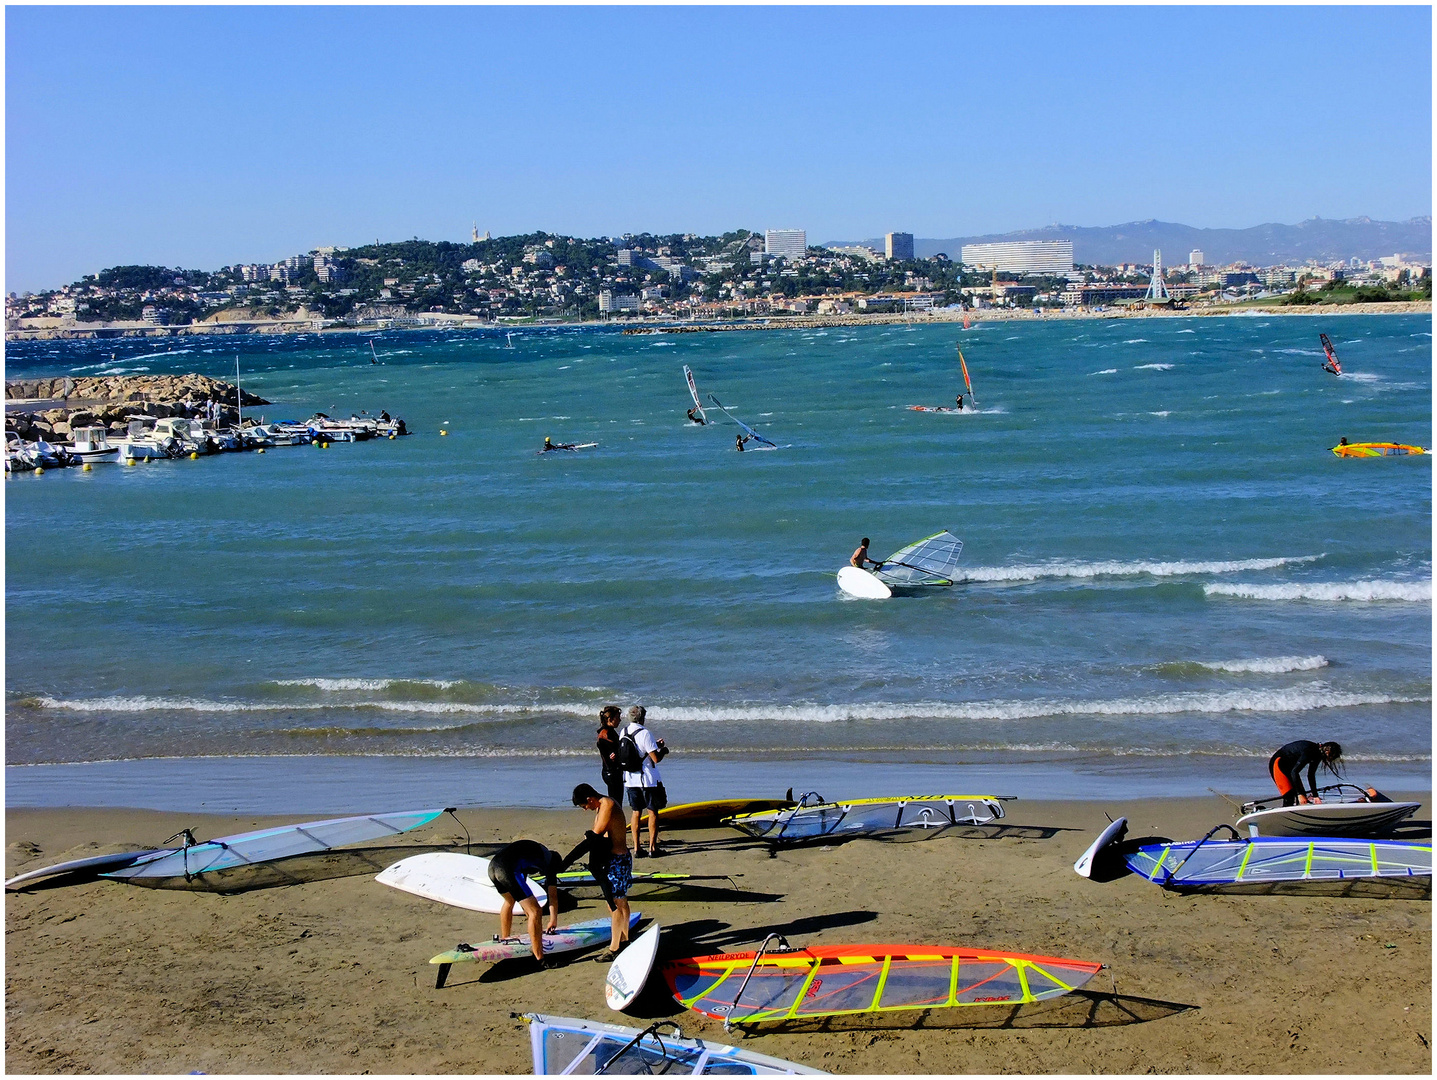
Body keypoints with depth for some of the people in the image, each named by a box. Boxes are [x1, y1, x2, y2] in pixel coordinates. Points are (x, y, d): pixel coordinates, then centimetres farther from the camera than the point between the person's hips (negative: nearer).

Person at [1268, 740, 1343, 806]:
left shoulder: (1317, 753, -3)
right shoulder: (1309, 752, -30)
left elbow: (1311, 775, 4)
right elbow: (1294, 772, -34)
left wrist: (1315, 796, 0)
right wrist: (1300, 794, -36)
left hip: (1288, 767, 9)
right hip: (1278, 763, -9)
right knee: (1289, 797, -19)